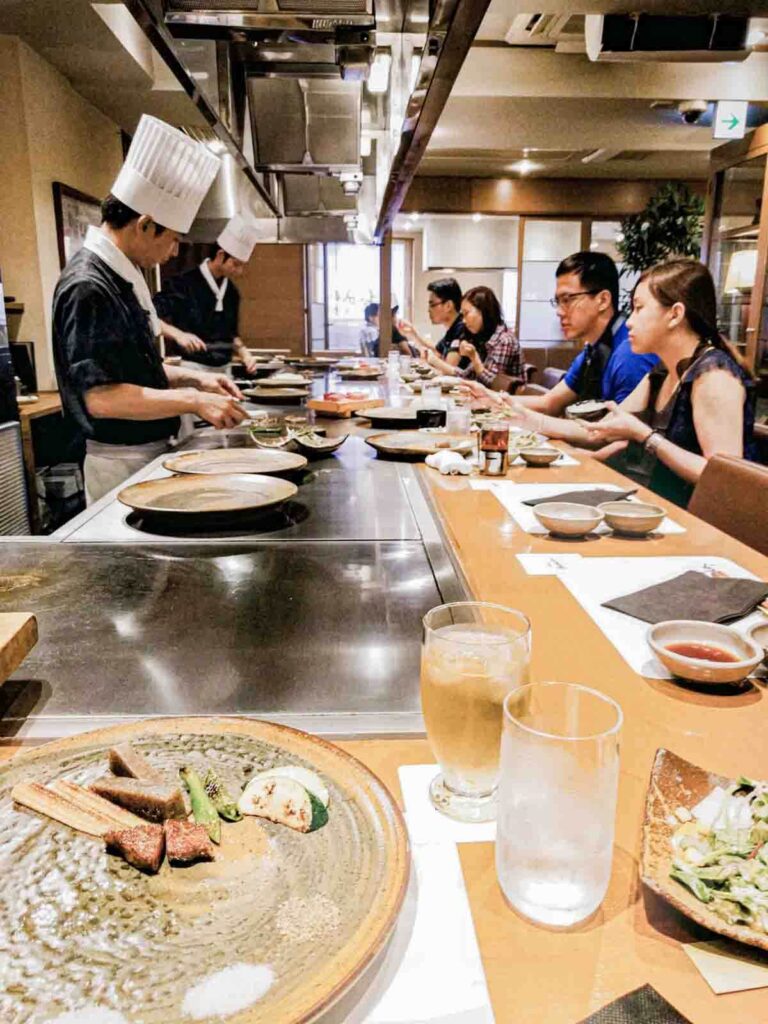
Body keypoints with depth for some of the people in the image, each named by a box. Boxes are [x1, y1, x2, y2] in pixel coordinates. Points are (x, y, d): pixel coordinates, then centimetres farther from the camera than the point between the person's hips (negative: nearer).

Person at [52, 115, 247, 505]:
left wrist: (193, 378, 6)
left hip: (148, 452, 10)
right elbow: (101, 396, -26)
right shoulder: (89, 287, -20)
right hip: (120, 466, -10)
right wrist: (192, 400, -24)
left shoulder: (123, 275, 11)